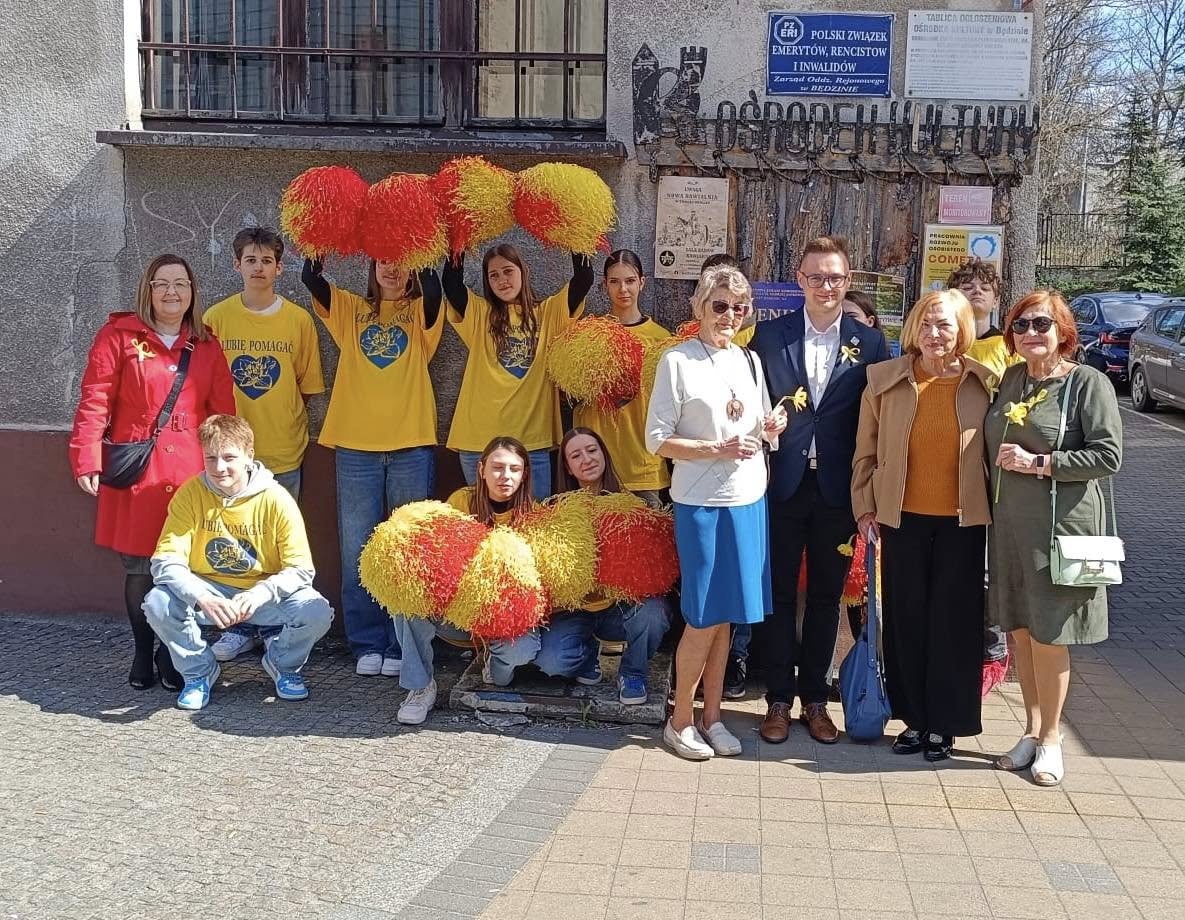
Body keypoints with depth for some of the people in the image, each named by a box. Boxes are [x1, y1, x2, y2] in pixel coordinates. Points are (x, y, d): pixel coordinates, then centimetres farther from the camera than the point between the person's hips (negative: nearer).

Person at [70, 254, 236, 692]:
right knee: (138, 566, 2)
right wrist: (87, 461, -9)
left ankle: (173, 656, 18)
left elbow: (223, 410, 11)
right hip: (136, 471, -2)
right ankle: (143, 655, 18)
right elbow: (94, 402, -3)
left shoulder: (207, 346, 11)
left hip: (190, 472, 2)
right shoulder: (120, 335, 2)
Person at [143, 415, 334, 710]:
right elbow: (165, 561, -18)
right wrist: (202, 598, -37)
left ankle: (283, 664, 8)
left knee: (317, 611, -28)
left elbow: (301, 570, -16)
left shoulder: (276, 499, -15)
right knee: (158, 603, -28)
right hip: (207, 590, 1)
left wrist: (260, 594, -36)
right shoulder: (190, 494, -12)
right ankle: (199, 671, 3)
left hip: (265, 594, -1)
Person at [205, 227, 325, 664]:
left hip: (283, 452, 0)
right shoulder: (216, 318, 1)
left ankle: (275, 626, 21)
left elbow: (307, 386, 7)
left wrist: (287, 427, 1)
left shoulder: (299, 320, 1)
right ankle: (240, 626, 19)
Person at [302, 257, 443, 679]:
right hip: (356, 445, 2)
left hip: (412, 446, -2)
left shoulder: (421, 311, 9)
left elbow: (433, 287, -13)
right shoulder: (350, 309, 14)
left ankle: (402, 646, 11)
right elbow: (311, 278, -1)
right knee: (358, 551, 3)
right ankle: (368, 645, 13)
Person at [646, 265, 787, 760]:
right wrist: (716, 449, -19)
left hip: (748, 498, 6)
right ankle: (680, 720, 14)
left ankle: (711, 716, 22)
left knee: (727, 615, 10)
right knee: (704, 617, -2)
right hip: (701, 502, -5)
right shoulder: (678, 361, -8)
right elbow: (657, 439, -9)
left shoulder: (750, 360, 9)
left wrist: (771, 429, -4)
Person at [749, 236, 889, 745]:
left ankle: (815, 698, 24)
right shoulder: (769, 335, 2)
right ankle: (779, 698, 20)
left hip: (837, 489, 1)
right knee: (779, 594, 7)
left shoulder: (869, 342, 2)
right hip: (782, 485, 0)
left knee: (826, 596, 11)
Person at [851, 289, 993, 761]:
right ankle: (914, 718, 23)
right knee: (906, 620, 8)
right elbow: (866, 451, 5)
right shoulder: (885, 380, 0)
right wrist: (865, 508, 2)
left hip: (963, 522, -1)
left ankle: (944, 723, 20)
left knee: (953, 622, 5)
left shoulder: (984, 384, -2)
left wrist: (997, 511, 0)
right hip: (902, 518, 1)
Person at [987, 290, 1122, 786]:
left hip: (1060, 526, -5)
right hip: (1011, 524, 5)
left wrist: (1039, 463, -17)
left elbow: (1109, 455, -14)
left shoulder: (1088, 382, -8)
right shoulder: (1011, 380, 9)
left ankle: (1050, 738, 19)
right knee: (1018, 627, 11)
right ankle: (1032, 729, 26)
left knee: (1048, 634, 2)